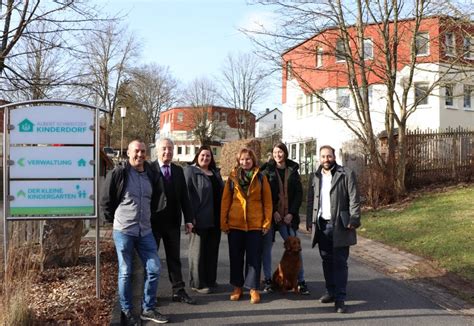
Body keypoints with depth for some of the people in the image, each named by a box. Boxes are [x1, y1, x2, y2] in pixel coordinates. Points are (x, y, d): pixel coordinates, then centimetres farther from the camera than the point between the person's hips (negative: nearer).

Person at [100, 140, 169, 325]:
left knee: (154, 269, 5)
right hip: (123, 231, -5)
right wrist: (115, 219, 2)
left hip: (145, 231, 5)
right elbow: (105, 201, -4)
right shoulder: (118, 174, -10)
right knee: (125, 273, 6)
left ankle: (148, 309, 20)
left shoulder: (151, 174, 6)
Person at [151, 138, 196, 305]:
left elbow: (184, 196, 8)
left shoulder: (178, 170, 8)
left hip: (173, 222, 4)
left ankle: (178, 291, 20)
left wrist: (188, 219, 4)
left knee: (174, 258, 11)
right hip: (153, 221, -4)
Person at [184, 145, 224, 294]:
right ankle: (198, 283, 12)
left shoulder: (215, 173, 16)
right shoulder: (190, 171, -5)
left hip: (215, 219, 7)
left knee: (212, 250, 13)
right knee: (198, 251, 2)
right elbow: (187, 193, -13)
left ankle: (210, 280, 25)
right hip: (200, 218, -7)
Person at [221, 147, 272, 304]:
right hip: (235, 224, 1)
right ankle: (237, 287, 23)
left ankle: (253, 288, 13)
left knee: (254, 257, 4)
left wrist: (267, 222, -4)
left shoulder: (261, 178, 2)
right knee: (236, 256, 10)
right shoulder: (232, 178, 4)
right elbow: (225, 201, 4)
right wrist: (223, 222, 0)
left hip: (255, 224, -1)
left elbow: (267, 201, 2)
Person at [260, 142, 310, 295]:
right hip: (269, 215, -1)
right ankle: (267, 280, 16)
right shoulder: (267, 170, 2)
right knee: (266, 247, 4)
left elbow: (299, 193, 5)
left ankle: (301, 281, 8)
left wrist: (292, 213, -5)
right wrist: (273, 212, -10)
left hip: (288, 216, 1)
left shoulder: (293, 171, 8)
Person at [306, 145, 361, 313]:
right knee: (327, 261, 13)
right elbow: (310, 202, 14)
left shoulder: (347, 174, -2)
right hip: (321, 225, 5)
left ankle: (340, 299, 1)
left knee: (340, 262, -2)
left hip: (339, 225, -4)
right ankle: (331, 292, 26)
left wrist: (354, 220, -13)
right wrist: (309, 222, 8)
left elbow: (354, 199, -6)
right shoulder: (314, 177, 12)